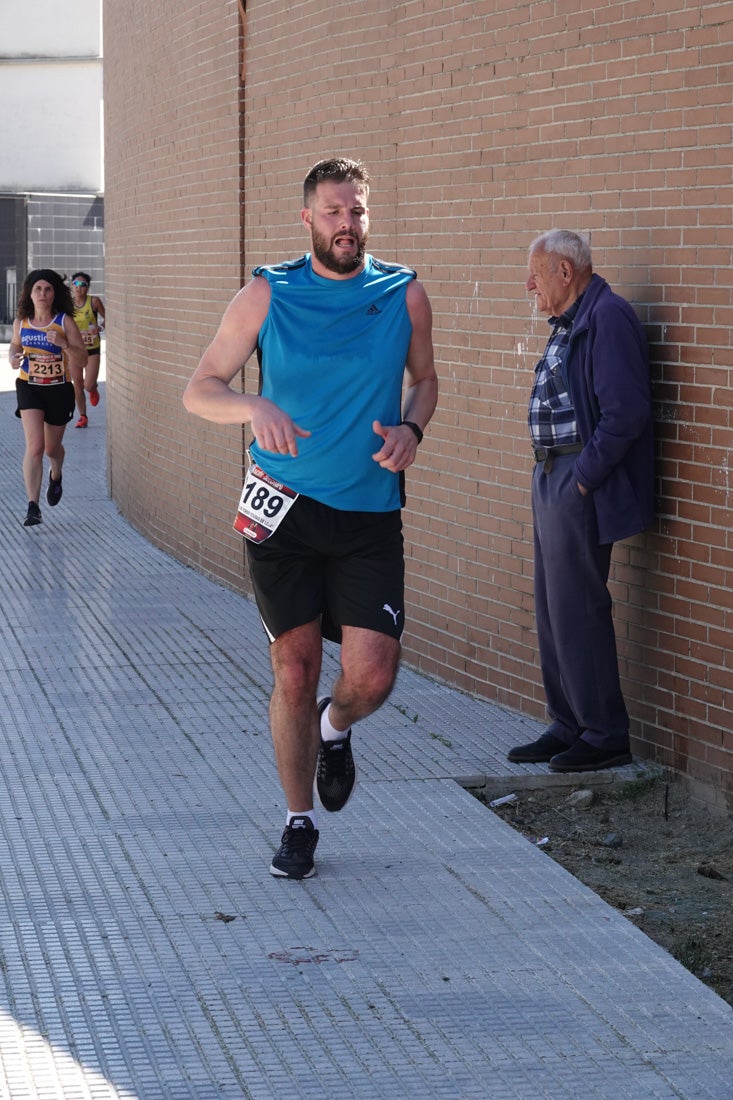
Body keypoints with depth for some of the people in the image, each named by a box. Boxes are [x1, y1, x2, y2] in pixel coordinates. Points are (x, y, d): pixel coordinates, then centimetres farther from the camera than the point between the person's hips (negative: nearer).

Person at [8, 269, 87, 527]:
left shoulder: (65, 322, -10)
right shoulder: (21, 322, -2)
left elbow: (82, 360, -11)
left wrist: (63, 344, -29)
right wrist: (13, 358, -3)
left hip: (58, 389, 0)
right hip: (29, 387, 0)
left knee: (52, 447, 16)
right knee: (34, 446, -16)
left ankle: (56, 476, 53)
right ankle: (33, 507, -17)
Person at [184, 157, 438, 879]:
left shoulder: (403, 295, 1)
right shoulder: (267, 296, -2)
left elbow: (424, 380, 17)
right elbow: (198, 391, -1)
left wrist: (410, 429, -5)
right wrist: (254, 408, -22)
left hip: (369, 514, 1)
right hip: (282, 509, -1)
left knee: (371, 677, -9)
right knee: (295, 673, 4)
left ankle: (334, 729, 29)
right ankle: (298, 824, 22)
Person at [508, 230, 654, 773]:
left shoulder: (608, 317, -16)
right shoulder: (569, 323, 15)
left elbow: (625, 412, -23)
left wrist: (583, 478, -19)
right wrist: (550, 474, 11)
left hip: (580, 485, -10)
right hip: (552, 478, 10)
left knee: (576, 611, -6)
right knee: (553, 609, 14)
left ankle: (605, 736, 3)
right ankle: (568, 727, 23)